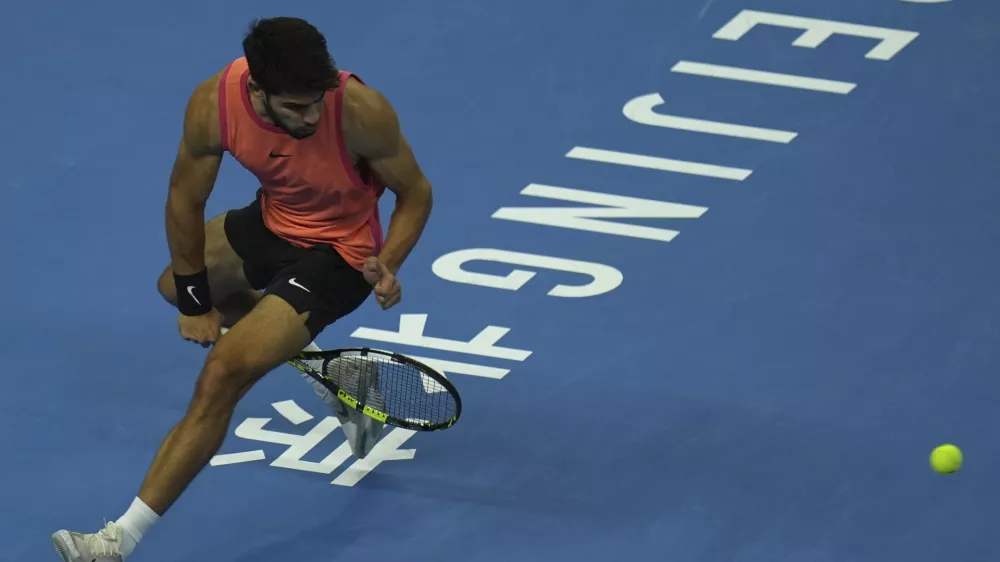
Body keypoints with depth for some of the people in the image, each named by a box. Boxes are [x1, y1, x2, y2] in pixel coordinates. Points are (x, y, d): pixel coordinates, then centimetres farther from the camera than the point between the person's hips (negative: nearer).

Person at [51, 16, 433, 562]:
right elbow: (186, 198, -7)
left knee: (222, 375, -18)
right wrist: (195, 300, -1)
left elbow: (415, 192, -16)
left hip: (337, 254, -6)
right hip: (273, 223, 6)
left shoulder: (361, 111, -36)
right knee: (176, 285, 32)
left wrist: (387, 264, -32)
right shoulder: (213, 105, -26)